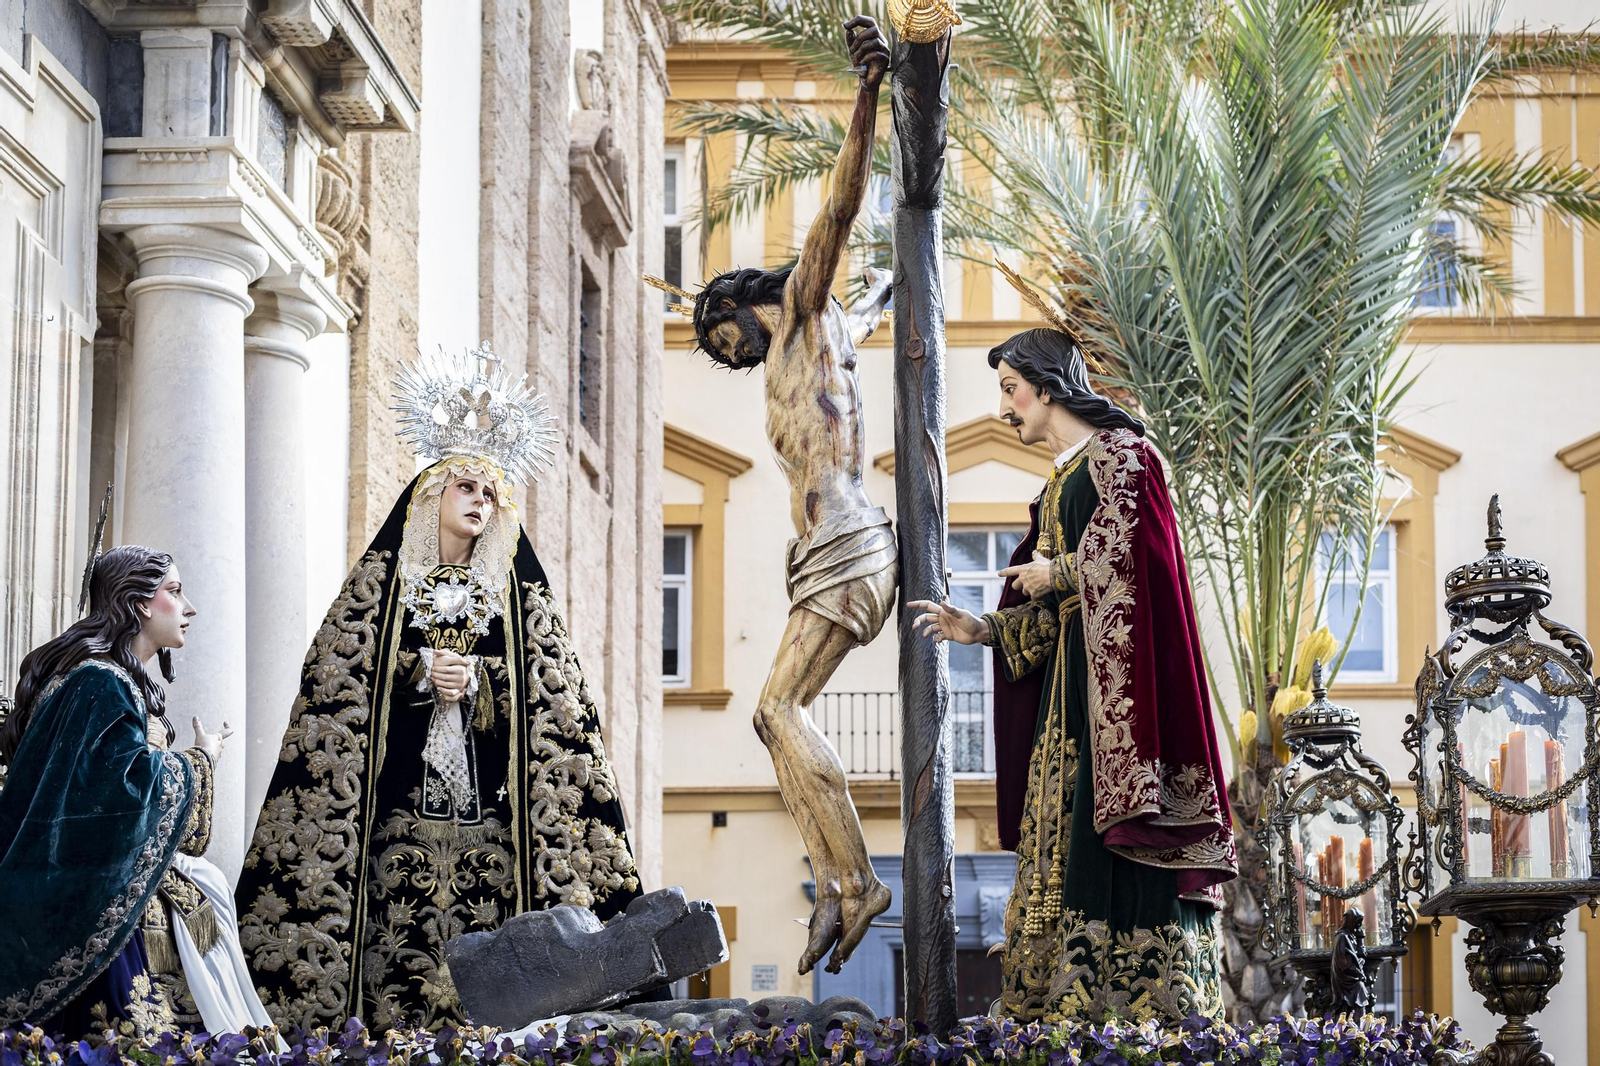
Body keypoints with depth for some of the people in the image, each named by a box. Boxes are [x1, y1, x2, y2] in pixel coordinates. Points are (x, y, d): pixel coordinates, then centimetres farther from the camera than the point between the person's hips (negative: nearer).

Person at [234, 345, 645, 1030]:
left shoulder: (519, 596, 15)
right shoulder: (381, 582, 11)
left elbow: (551, 694, 6)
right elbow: (339, 677, 2)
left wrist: (473, 676, -8)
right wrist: (422, 671, -9)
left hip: (487, 810, 2)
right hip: (399, 802, -1)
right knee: (398, 943, -9)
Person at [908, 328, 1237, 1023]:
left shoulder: (1117, 452, -3)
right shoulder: (1062, 480, 22)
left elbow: (1127, 546, -19)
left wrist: (1054, 572, -7)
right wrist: (983, 629, 12)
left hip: (1117, 671, -9)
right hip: (1070, 679, 9)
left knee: (1107, 833, -13)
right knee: (1063, 833, 4)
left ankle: (1144, 1002, -12)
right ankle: (1063, 1002, 4)